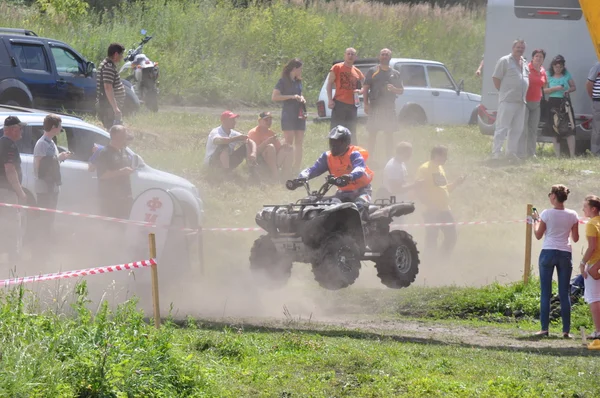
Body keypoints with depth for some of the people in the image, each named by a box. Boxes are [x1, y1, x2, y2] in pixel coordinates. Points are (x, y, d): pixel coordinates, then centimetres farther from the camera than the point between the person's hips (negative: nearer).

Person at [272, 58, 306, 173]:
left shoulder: (298, 81, 15)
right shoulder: (283, 81, -6)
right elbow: (274, 97, -14)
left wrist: (302, 98, 8)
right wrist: (292, 96, -18)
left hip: (299, 115, 7)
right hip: (288, 115, -7)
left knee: (299, 144, 5)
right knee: (289, 143, -9)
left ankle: (296, 169, 7)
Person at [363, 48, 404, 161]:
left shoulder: (395, 74, 14)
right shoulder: (372, 71, 7)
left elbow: (401, 90, 17)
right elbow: (365, 89, 3)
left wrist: (394, 89, -6)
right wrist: (366, 104, -9)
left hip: (390, 108, 3)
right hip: (375, 107, -3)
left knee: (389, 135, 3)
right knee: (372, 134, -3)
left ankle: (388, 159, 9)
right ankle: (370, 158, 0)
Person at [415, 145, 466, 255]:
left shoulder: (440, 169, 16)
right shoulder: (425, 169, -10)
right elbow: (419, 191, -17)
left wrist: (457, 183, 9)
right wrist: (429, 205, -25)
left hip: (444, 209, 8)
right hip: (432, 212, -8)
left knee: (451, 236, 9)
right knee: (432, 238, -6)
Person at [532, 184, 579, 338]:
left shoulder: (547, 214, -7)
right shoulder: (572, 215, 0)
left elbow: (538, 235, 1)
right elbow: (575, 238, 6)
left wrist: (535, 223, 19)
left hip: (548, 253, -2)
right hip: (565, 254, 2)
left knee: (545, 292, 2)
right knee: (564, 293, 6)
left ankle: (544, 328, -3)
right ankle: (566, 330, 2)